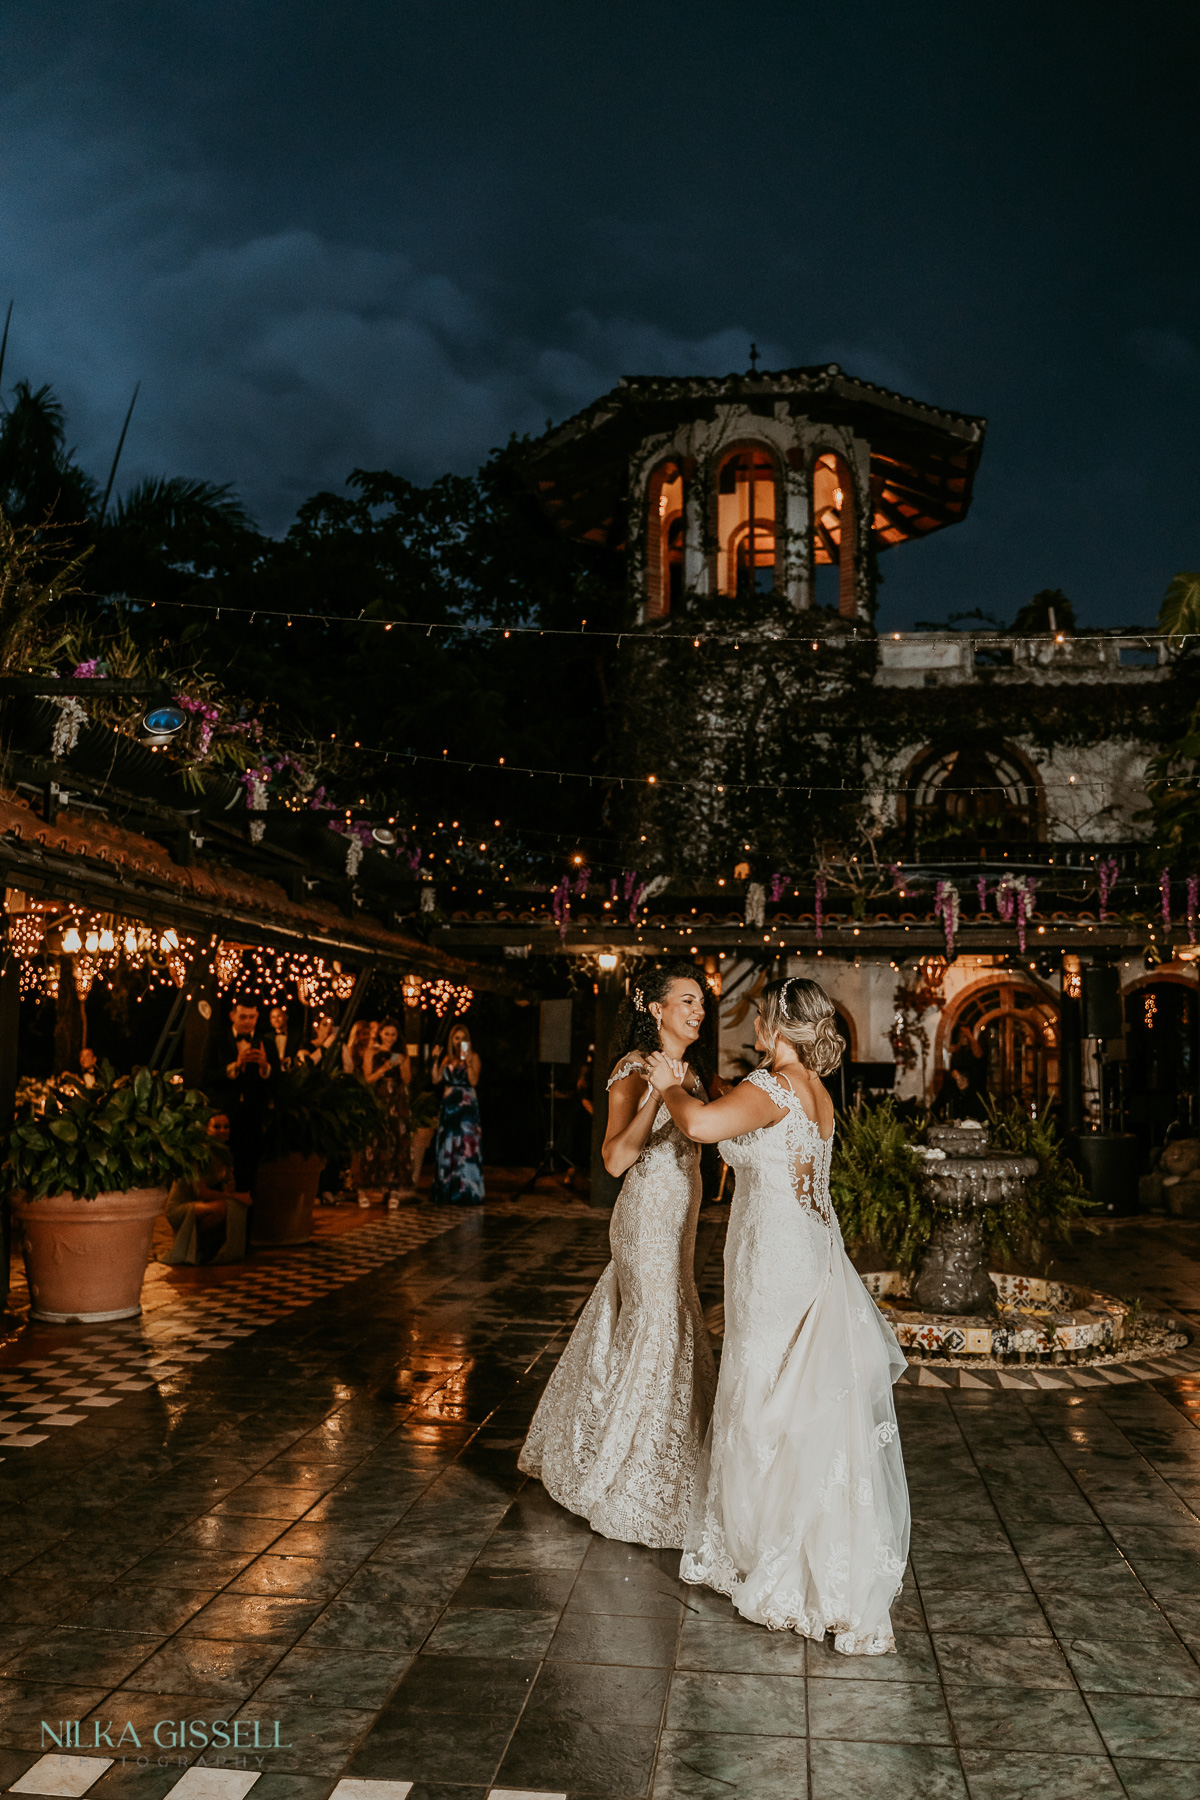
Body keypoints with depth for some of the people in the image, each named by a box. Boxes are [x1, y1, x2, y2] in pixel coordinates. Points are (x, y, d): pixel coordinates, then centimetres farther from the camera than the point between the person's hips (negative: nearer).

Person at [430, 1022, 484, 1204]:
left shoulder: (473, 1057, -1)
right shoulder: (447, 1058, 14)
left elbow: (474, 1081, -12)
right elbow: (436, 1079, 7)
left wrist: (468, 1062, -21)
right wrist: (436, 1060, -1)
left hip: (467, 1106, -5)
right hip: (448, 1105, 5)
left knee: (466, 1146, -9)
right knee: (446, 1146, 6)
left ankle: (467, 1192, -6)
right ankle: (447, 1191, 13)